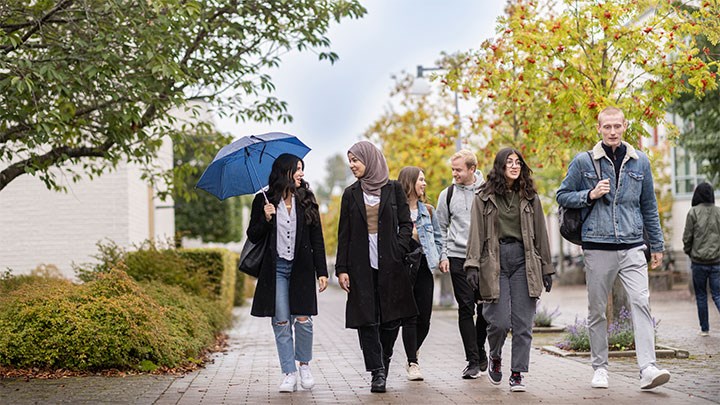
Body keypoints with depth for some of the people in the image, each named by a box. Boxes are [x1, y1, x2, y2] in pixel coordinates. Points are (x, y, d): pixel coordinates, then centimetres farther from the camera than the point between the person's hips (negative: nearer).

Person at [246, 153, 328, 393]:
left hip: (301, 268, 1)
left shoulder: (306, 200, 6)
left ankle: (304, 365, 17)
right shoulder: (263, 200, 3)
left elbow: (317, 238, 7)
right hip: (276, 268, -1)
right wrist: (265, 219, -13)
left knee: (303, 319, -5)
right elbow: (253, 236, 6)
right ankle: (289, 374, 4)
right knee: (281, 323, -2)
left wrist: (322, 271, 2)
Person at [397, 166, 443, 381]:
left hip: (423, 267, 5)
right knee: (409, 318, -4)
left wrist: (434, 259, 7)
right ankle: (413, 363, 1)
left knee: (424, 318, 4)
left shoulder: (428, 210, 14)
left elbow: (438, 238, 19)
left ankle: (412, 354, 26)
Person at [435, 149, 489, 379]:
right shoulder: (448, 195, 6)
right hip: (458, 257, 0)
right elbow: (441, 228, 12)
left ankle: (479, 349, 27)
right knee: (466, 307, -4)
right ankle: (473, 361, -1)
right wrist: (443, 255, 2)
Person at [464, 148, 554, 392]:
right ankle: (495, 358, 23)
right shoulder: (484, 197, 6)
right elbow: (476, 233, 1)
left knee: (523, 323, -2)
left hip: (523, 262, 2)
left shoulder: (530, 198, 12)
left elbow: (540, 234, 13)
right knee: (499, 321, -7)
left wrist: (547, 269, 12)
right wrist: (473, 265, -9)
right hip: (494, 262, -2)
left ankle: (517, 374, 6)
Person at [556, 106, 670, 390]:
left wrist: (657, 245, 16)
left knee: (641, 302, -13)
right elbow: (562, 196, 8)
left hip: (632, 247, 1)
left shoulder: (640, 162, 10)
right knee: (597, 310, 6)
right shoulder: (583, 162, 3)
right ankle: (600, 369, 17)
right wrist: (591, 194, -9)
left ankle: (648, 369, -18)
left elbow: (649, 206, 17)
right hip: (597, 247, -1)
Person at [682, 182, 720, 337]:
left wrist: (689, 252, 13)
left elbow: (687, 237, -4)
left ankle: (705, 329, 15)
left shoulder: (694, 212, -7)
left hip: (699, 261, -2)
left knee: (701, 296, 11)